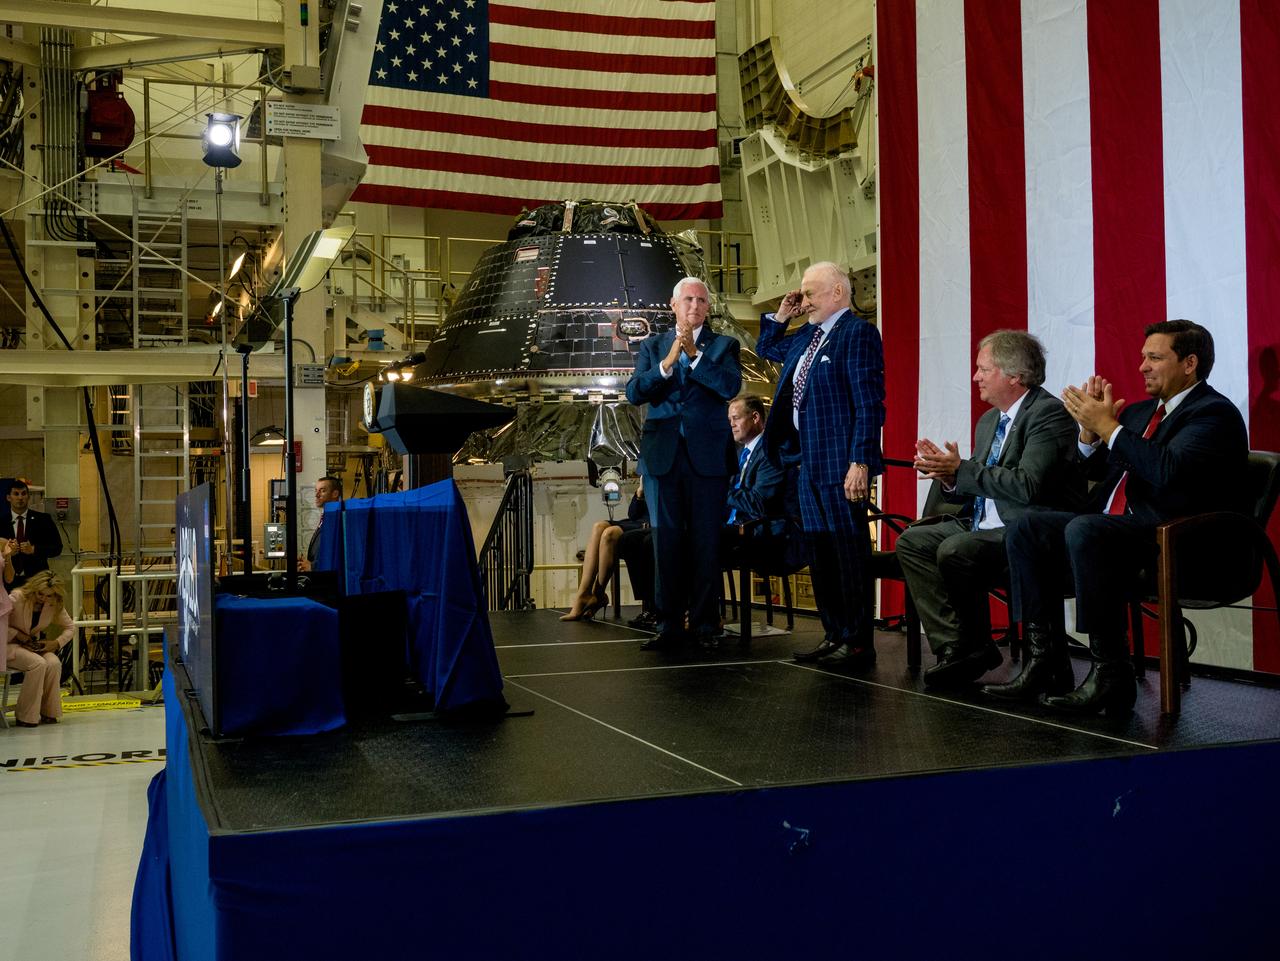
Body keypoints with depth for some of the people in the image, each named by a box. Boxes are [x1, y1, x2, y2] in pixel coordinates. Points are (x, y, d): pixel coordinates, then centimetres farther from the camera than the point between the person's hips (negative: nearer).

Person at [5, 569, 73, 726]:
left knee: (54, 664, -28)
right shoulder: (18, 598, -15)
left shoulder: (55, 606, 0)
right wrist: (17, 634, -23)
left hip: (35, 646, 5)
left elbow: (70, 628, 9)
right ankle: (26, 717, -21)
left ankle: (48, 713, -13)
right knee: (39, 664, -33)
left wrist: (56, 643, -9)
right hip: (11, 646, -5)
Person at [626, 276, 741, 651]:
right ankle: (669, 625, 8)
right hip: (662, 455, 2)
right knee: (666, 542, 2)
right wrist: (667, 363, -14)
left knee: (706, 542, 1)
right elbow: (634, 393, 0)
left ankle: (705, 623, 9)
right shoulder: (652, 347, 14)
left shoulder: (723, 345, 8)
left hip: (707, 456, -1)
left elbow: (730, 387, -10)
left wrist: (695, 354, -17)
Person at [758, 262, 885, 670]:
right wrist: (780, 316, 18)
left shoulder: (858, 333, -10)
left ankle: (858, 642, 1)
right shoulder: (806, 336, 17)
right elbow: (767, 348, 37)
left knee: (849, 549, -5)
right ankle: (835, 635, 21)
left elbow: (868, 403, -17)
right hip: (809, 460, 10)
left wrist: (859, 462, -22)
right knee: (818, 550, 13)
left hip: (841, 462, -9)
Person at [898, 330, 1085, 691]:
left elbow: (1028, 485, -25)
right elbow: (974, 488, 18)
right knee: (912, 541, -2)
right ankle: (955, 648, -6)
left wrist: (961, 470, -20)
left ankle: (975, 648, -7)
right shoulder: (989, 421, 17)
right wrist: (948, 475, -4)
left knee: (955, 550, -29)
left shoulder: (1049, 413, -12)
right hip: (986, 525, 10)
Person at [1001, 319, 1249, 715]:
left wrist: (1108, 426, -16)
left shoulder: (1215, 413, -5)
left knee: (1084, 530, -34)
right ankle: (1043, 653, -8)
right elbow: (1095, 471, 25)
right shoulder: (1140, 412, 22)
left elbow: (1169, 470, -23)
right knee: (1026, 527, -4)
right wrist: (1090, 428, 6)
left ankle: (1110, 674, -28)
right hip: (1116, 529, 9)